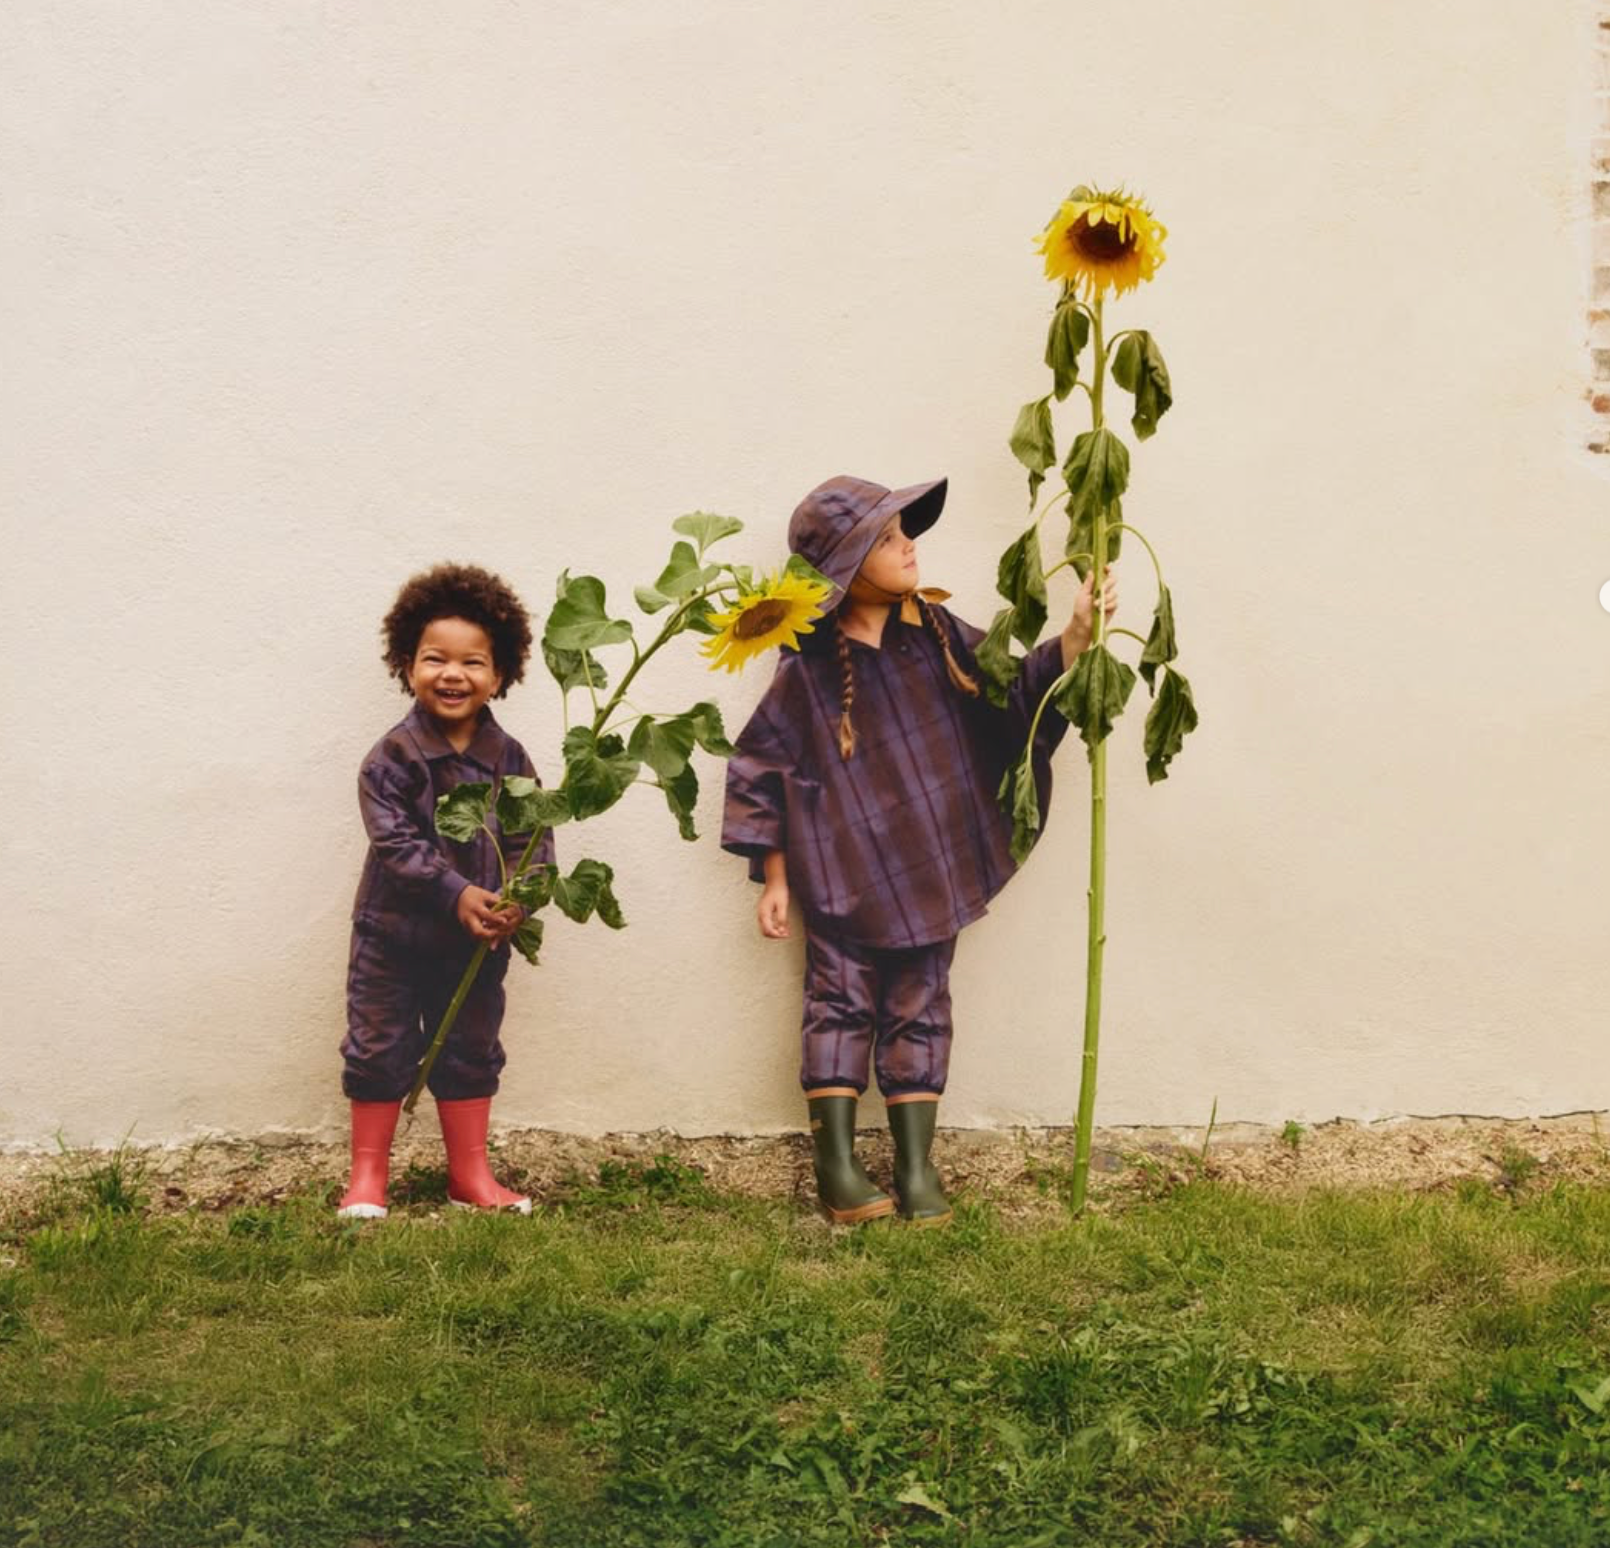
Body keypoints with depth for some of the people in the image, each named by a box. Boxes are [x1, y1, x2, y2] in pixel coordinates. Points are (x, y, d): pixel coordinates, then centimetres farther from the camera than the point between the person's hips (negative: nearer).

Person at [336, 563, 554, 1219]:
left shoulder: (509, 759, -2)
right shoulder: (393, 757, -12)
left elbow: (533, 839, -4)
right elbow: (397, 843, -19)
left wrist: (517, 901, -21)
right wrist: (456, 894, -27)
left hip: (479, 941, 3)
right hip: (394, 935, -3)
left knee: (472, 1053, 13)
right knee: (379, 1052, 5)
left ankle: (470, 1173, 27)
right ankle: (368, 1175, 18)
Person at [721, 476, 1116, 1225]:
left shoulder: (936, 633, 1)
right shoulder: (810, 665, -10)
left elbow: (1014, 693, 4)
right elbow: (761, 768, -4)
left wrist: (1075, 637, -12)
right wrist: (774, 877, -3)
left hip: (927, 873, 4)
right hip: (843, 877, -4)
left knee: (919, 1011, 8)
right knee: (841, 1007, 2)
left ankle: (916, 1168, 15)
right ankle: (837, 1169, 8)